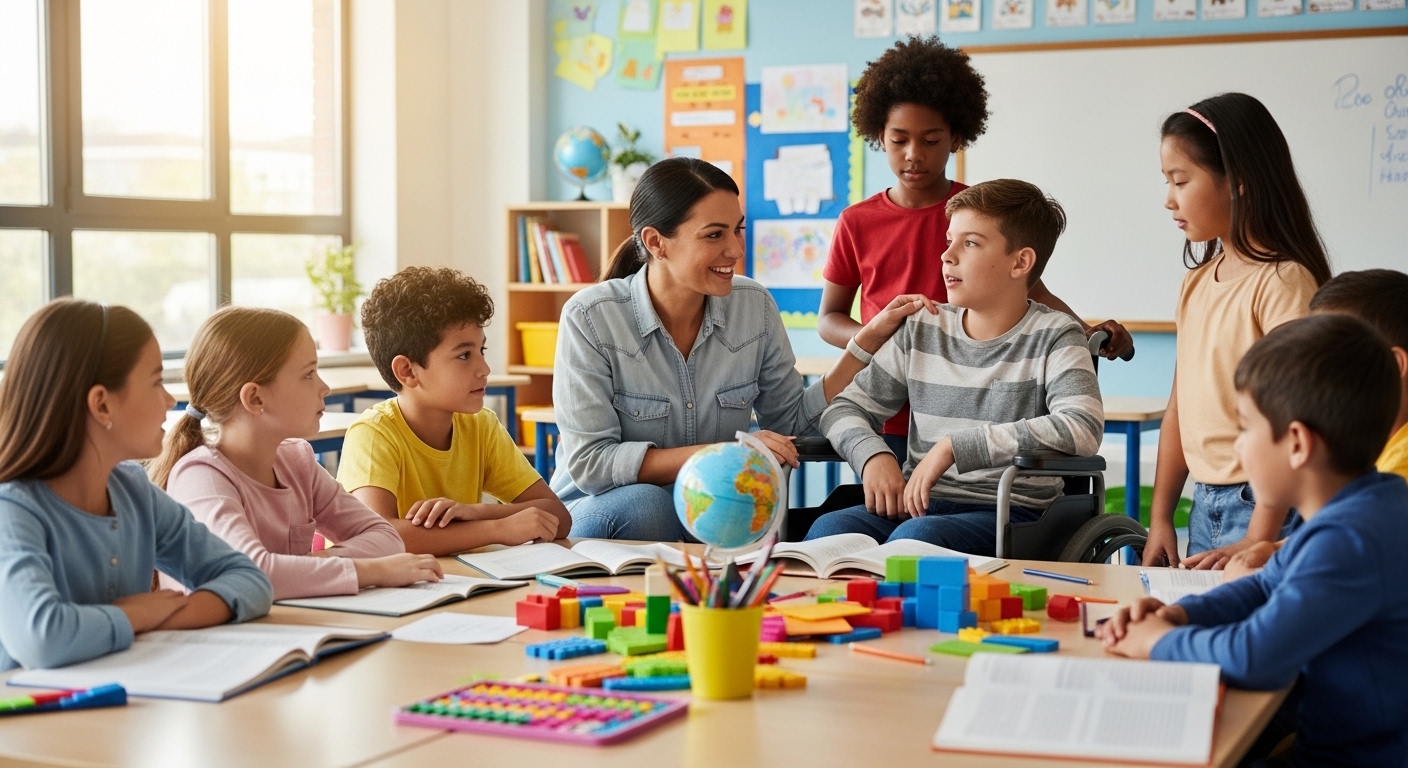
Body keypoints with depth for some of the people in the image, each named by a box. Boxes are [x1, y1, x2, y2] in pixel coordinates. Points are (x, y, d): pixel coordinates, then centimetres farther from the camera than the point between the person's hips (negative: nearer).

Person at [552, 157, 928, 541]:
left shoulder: (755, 306, -3)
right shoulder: (590, 318, -16)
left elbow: (791, 421, 6)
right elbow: (590, 463, -19)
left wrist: (870, 339, -4)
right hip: (601, 508, -4)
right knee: (644, 506, -36)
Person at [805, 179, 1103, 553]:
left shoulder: (1053, 336, -2)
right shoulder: (922, 330, 13)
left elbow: (1082, 428, -21)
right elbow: (844, 407, 16)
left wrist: (954, 446, -23)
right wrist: (872, 455, -9)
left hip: (1008, 513, -4)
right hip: (916, 504, 4)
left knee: (917, 537, -36)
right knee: (828, 529, -28)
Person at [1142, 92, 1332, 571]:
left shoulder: (1283, 282, -15)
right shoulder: (1198, 281, 10)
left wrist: (1257, 541, -21)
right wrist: (1160, 517, 12)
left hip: (1262, 508, -7)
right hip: (1204, 508, 7)